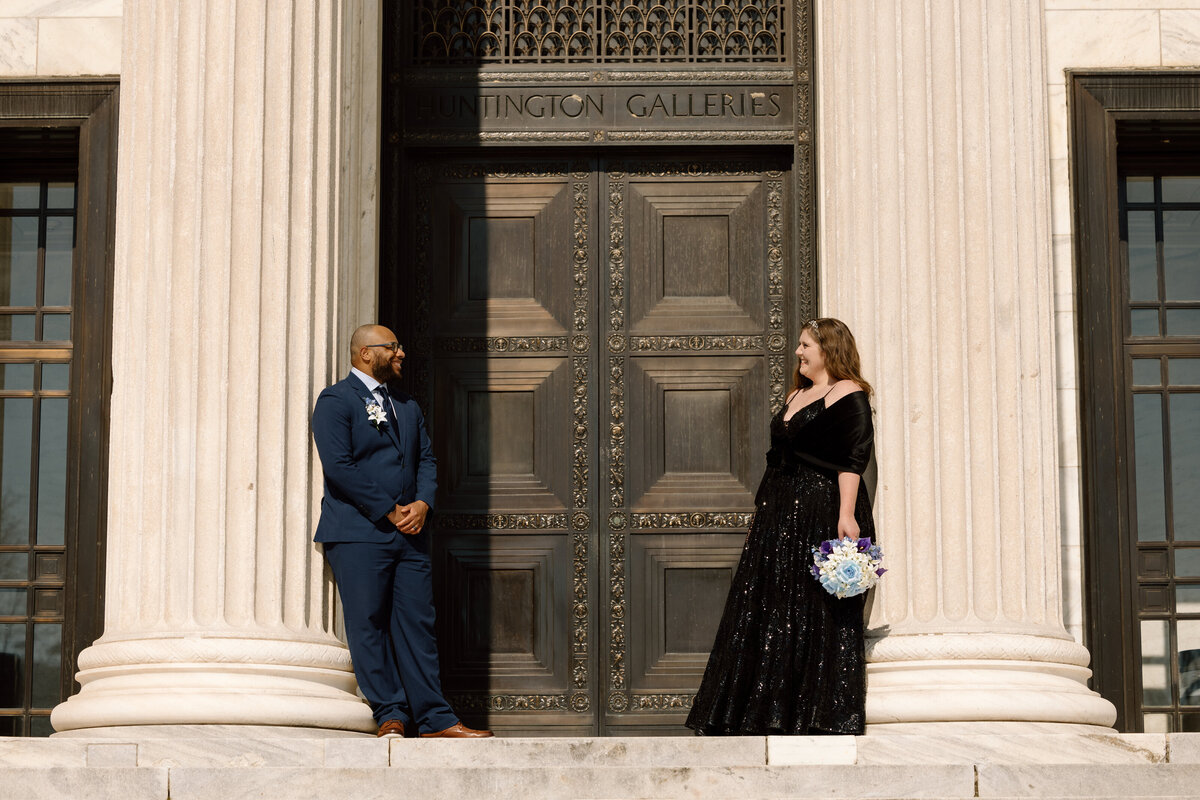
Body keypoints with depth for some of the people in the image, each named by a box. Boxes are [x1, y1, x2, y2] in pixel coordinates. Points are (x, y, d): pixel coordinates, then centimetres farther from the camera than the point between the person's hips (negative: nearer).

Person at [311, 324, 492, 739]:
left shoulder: (407, 406, 22)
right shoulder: (335, 401, -2)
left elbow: (426, 459, 18)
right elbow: (339, 466, -12)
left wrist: (422, 503, -3)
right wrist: (389, 511, -12)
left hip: (408, 533, 6)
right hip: (358, 533, -6)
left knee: (417, 624, 3)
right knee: (369, 626, -4)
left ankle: (434, 719, 3)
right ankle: (390, 715, 1)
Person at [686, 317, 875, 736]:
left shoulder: (849, 395, -6)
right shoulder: (797, 396, 21)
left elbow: (854, 458, -17)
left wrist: (846, 515, -27)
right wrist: (760, 517, 22)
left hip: (823, 514, -9)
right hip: (779, 514, 9)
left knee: (820, 615, -7)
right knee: (766, 611, 7)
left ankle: (824, 717, -2)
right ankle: (768, 716, 11)